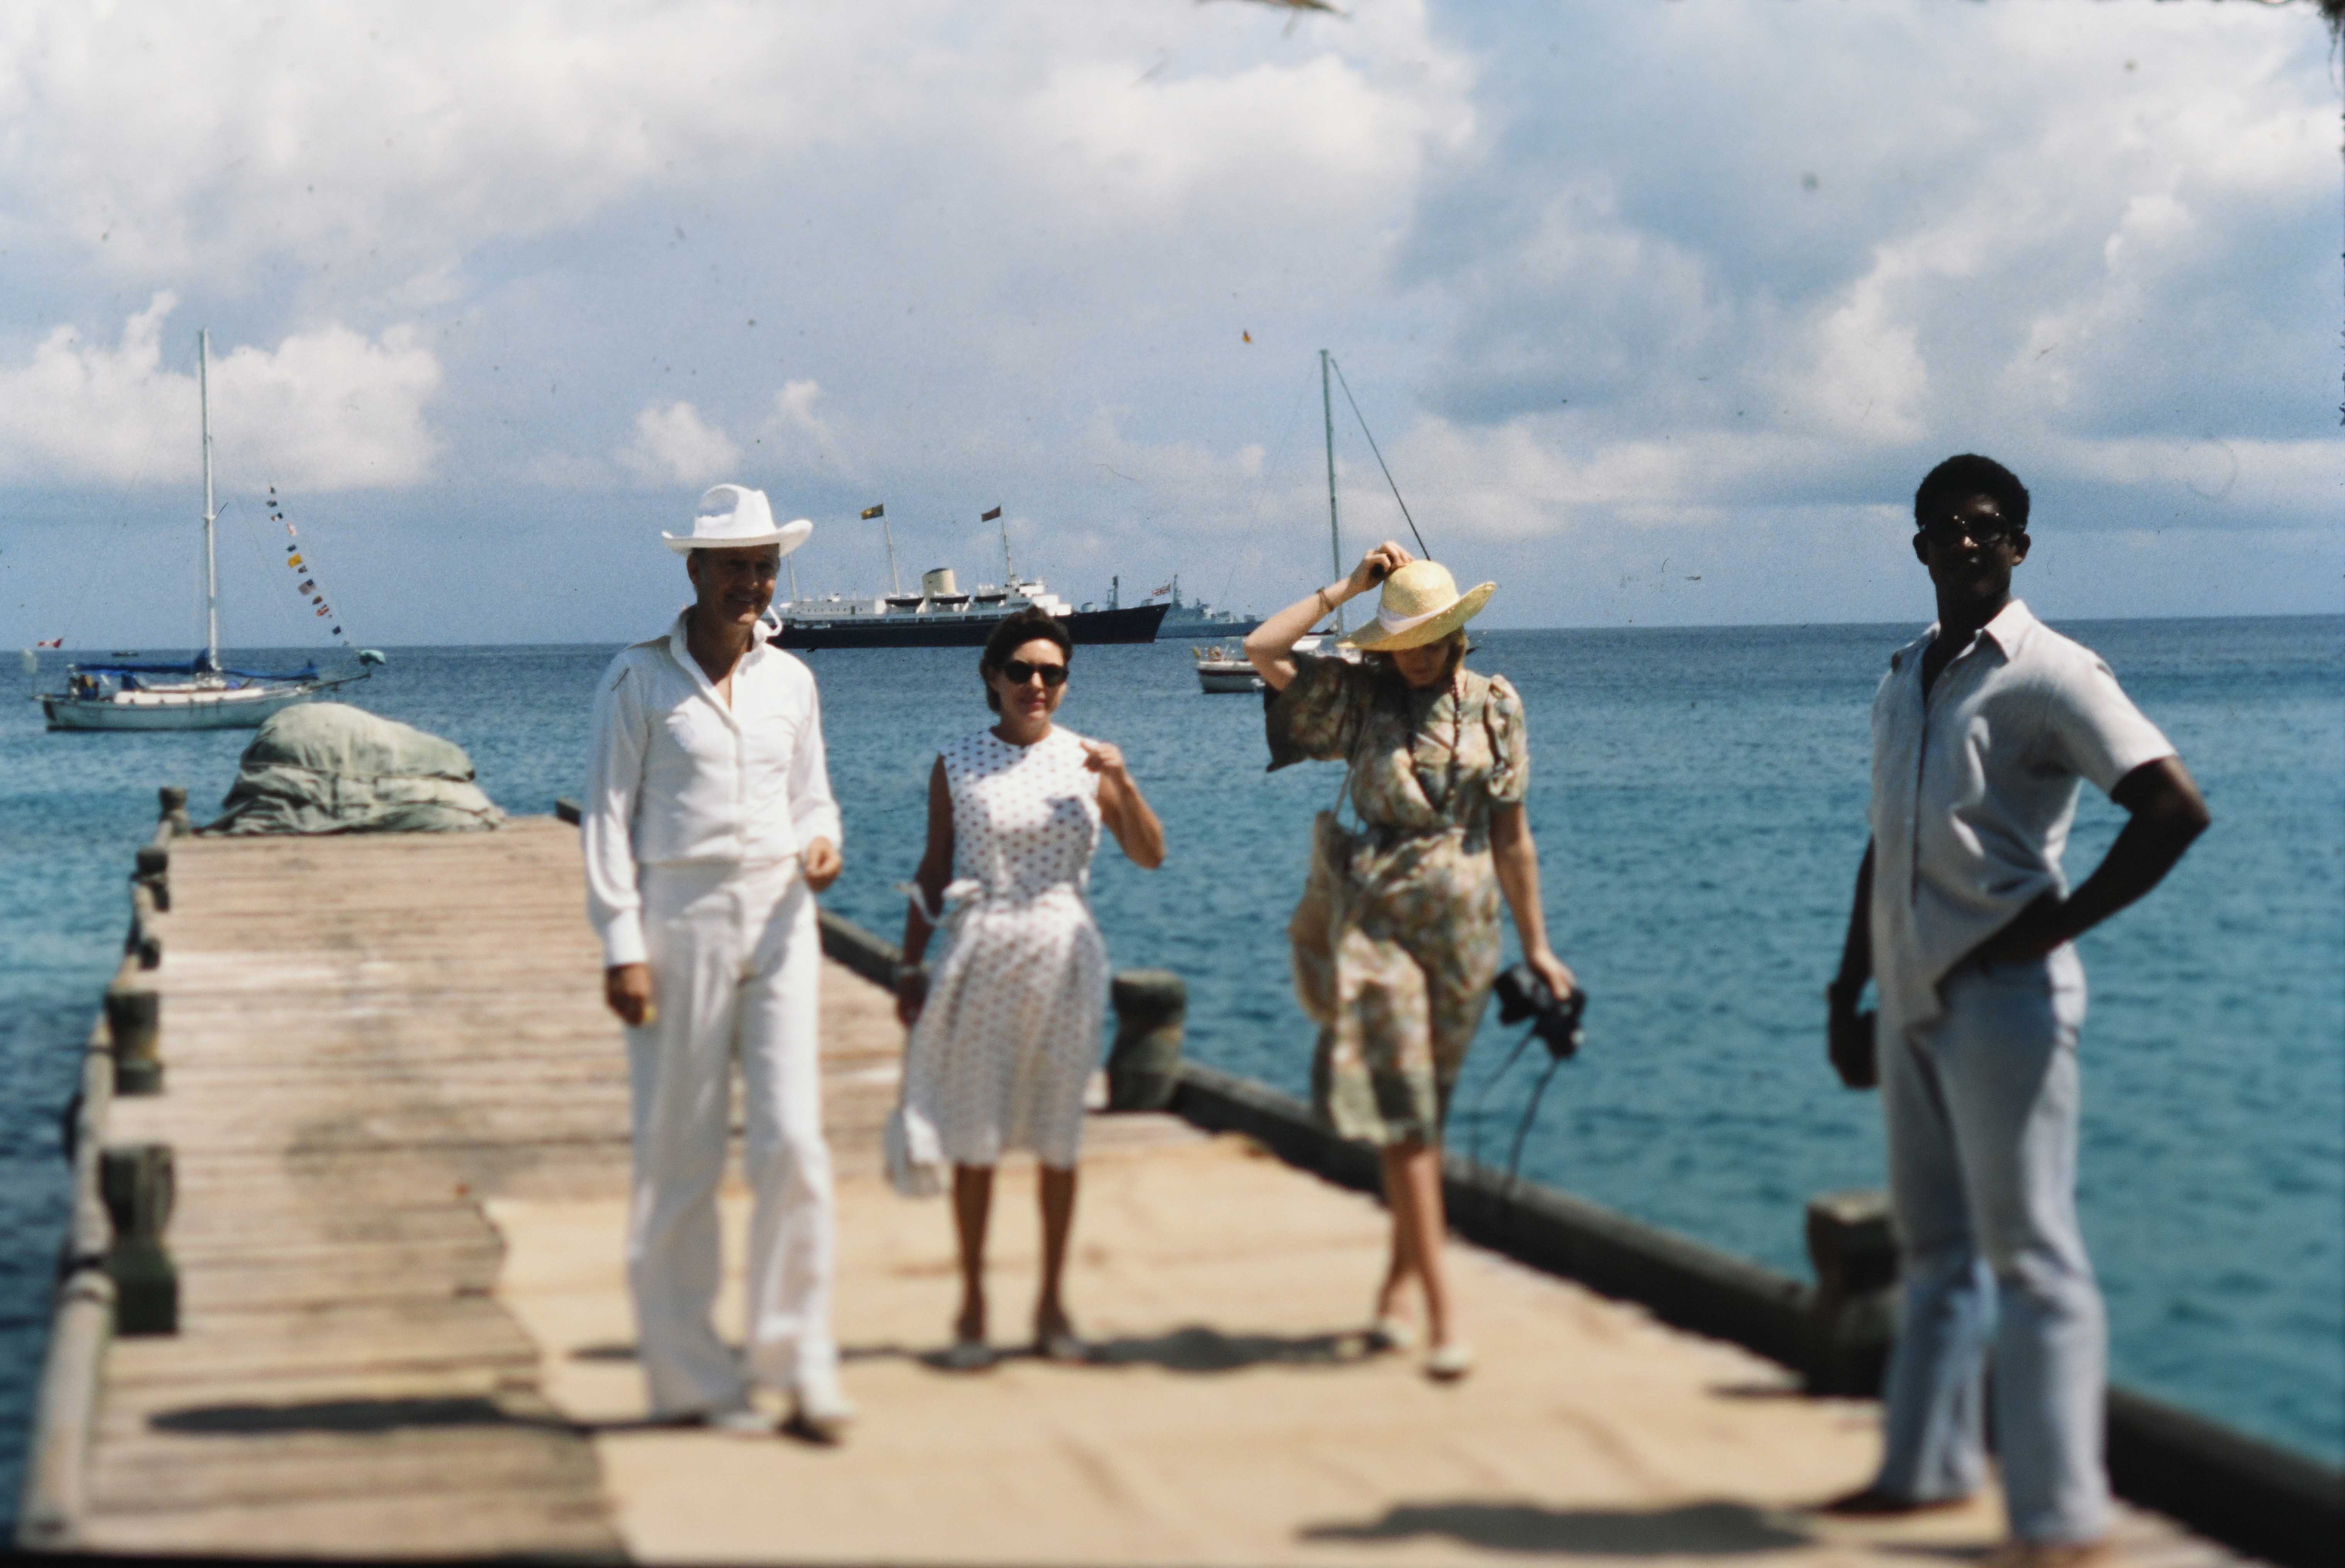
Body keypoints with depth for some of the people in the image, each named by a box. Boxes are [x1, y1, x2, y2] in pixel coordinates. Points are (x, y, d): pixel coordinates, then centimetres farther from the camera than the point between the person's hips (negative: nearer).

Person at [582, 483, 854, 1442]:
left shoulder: (790, 681, 12)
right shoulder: (638, 680, 0)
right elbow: (607, 819, -2)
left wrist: (822, 847, -3)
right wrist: (621, 948, -8)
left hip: (778, 922, 3)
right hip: (679, 921, -3)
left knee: (792, 1140, -5)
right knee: (678, 1156, 1)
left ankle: (799, 1367, 3)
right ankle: (688, 1378, 10)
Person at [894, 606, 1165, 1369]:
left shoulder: (1085, 762, 6)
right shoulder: (957, 766, 3)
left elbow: (1150, 856, 2)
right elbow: (932, 875, 6)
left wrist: (1122, 781, -12)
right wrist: (909, 969, 3)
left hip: (1065, 956, 1)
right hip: (981, 957, -1)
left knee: (1059, 1135, 6)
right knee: (974, 1138, 1)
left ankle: (1052, 1303, 18)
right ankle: (972, 1306, 13)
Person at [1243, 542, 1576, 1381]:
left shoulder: (1494, 705, 5)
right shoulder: (1358, 697, 3)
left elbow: (1512, 834, 8)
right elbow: (1262, 650, -8)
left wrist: (1536, 945, 8)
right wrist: (1348, 588, -3)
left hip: (1466, 922, 1)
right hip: (1378, 918, -1)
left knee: (1424, 1108, 9)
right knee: (1403, 1107, -9)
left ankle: (1399, 1282, 23)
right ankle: (1441, 1310, -12)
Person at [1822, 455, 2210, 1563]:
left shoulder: (2049, 675, -9)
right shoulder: (1901, 683, 14)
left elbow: (2175, 809, -18)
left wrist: (2058, 926, -15)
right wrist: (1847, 996, 17)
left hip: (2001, 1002, -7)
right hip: (1913, 1003, 8)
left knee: (2030, 1254, -5)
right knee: (1935, 1249, 15)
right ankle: (1927, 1469, 26)